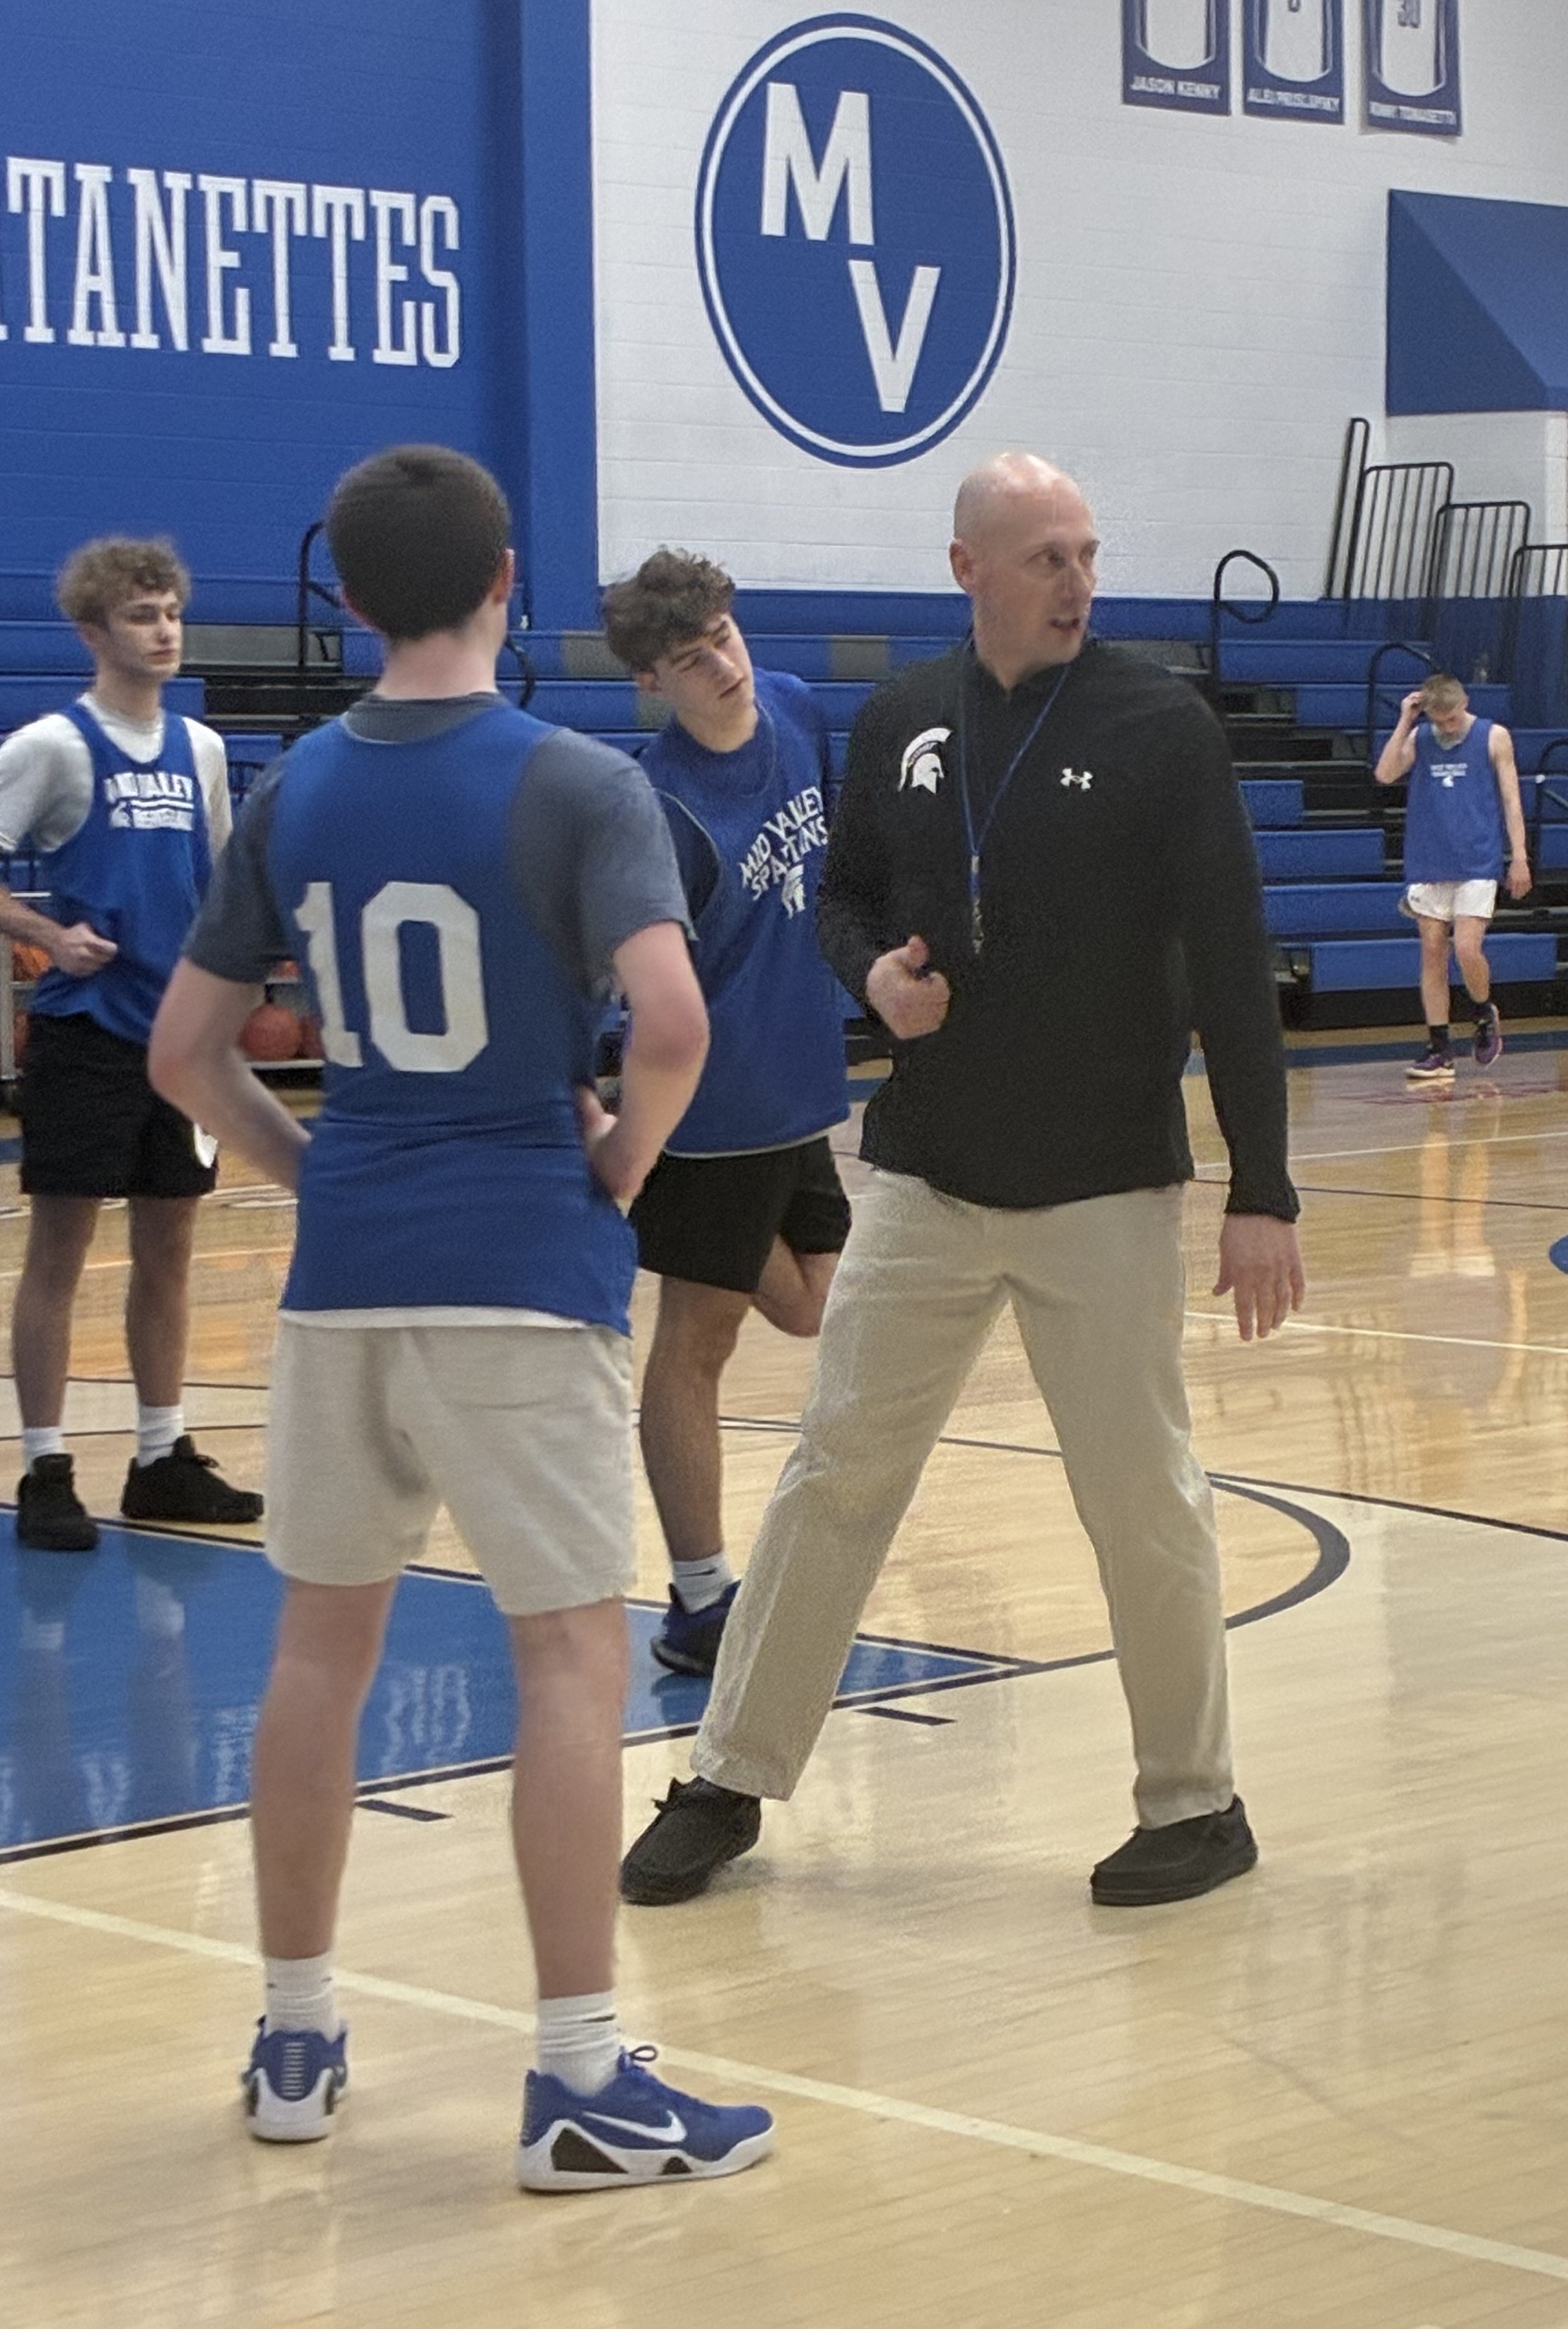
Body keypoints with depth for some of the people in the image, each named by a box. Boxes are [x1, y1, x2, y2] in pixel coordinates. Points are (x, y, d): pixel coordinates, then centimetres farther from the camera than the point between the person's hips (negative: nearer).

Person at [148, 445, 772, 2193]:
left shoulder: (293, 792, 6)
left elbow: (183, 1053, 7)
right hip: (523, 1268, -5)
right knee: (572, 1654, -1)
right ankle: (579, 2083, -2)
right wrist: (625, 1158, -3)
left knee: (322, 1641, 14)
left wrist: (310, 1170, 14)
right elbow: (670, 1020, -21)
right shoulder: (577, 785, -8)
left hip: (342, 1266, 5)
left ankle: (295, 2039, 22)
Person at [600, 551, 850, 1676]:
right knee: (696, 1345, 2)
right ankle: (701, 1605, 9)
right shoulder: (663, 808, -21)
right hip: (716, 1109, -7)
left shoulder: (796, 711, 2)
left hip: (803, 1093, 7)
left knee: (809, 1310, 14)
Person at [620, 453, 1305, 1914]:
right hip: (922, 1178, 3)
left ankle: (1194, 1804, 18)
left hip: (1106, 1190, -3)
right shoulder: (898, 724, 3)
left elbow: (1231, 973, -9)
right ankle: (730, 1780, 16)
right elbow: (845, 897, 18)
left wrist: (1262, 1194, -13)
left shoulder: (1160, 727, -8)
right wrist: (871, 973, -7)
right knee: (836, 1471, 5)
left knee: (1144, 1501, 2)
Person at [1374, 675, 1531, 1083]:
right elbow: (1385, 774, -8)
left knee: (1467, 949, -14)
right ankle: (1439, 1050, 6)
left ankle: (1485, 1015, 16)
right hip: (1428, 864, 3)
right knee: (1432, 953, 1)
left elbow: (1511, 800, 2)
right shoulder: (1418, 738, 7)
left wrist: (1519, 857, -3)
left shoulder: (1494, 737, 1)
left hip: (1477, 865, -3)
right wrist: (1405, 722, -9)